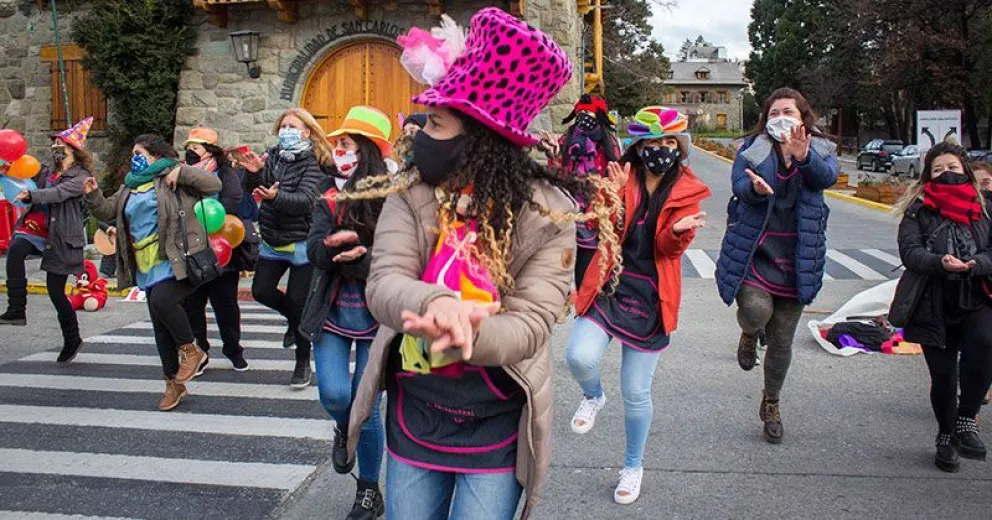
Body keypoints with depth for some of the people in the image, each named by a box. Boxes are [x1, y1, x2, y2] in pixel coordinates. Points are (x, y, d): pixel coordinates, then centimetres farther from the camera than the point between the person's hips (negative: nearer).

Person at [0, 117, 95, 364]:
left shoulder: (81, 176, -6)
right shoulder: (49, 169, 14)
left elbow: (58, 193, -21)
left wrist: (31, 195, -34)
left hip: (61, 238, -5)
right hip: (36, 229, 6)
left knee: (56, 292, -1)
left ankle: (72, 340, 19)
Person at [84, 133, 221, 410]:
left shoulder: (175, 178, -3)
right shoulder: (130, 186, 18)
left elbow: (214, 184, -13)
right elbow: (107, 211, 22)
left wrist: (181, 171, -19)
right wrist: (92, 196, 4)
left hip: (178, 263, -7)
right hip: (149, 268, 8)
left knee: (162, 301, -30)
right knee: (160, 326, 8)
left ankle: (191, 351, -6)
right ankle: (174, 383, 20)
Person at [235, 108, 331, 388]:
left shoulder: (314, 163, -11)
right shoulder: (274, 156, 6)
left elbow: (305, 200, -23)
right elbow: (255, 189, 1)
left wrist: (276, 196, -39)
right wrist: (255, 173, -19)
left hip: (301, 243, -6)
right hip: (272, 241, 6)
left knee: (298, 301, -1)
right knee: (261, 291, 2)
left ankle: (303, 362, 15)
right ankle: (296, 319, 33)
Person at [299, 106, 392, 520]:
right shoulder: (329, 197, 2)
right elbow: (315, 250, -10)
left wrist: (365, 258, -27)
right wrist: (341, 242, -28)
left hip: (375, 315, -3)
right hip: (332, 313, 3)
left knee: (366, 408, 3)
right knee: (334, 395, -12)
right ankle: (344, 431, 28)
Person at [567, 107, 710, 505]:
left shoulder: (688, 190, -1)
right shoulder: (623, 175, 2)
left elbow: (669, 248, -12)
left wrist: (679, 230, -34)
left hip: (650, 298, -1)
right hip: (607, 287, 1)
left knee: (635, 393, 6)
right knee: (579, 357, -23)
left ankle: (633, 466, 32)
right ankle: (593, 397, 16)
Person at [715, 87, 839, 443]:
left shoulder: (821, 150, 6)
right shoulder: (753, 149, 1)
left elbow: (827, 177, -16)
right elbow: (739, 184, -15)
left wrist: (803, 156, -37)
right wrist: (755, 188, -39)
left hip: (795, 258, 2)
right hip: (753, 251, -2)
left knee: (781, 343, 10)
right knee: (756, 310, -29)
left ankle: (771, 403, 35)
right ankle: (749, 332, 12)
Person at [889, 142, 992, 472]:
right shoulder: (918, 210, 3)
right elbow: (909, 251, -9)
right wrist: (941, 263, -28)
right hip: (933, 306, -1)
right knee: (943, 375, 5)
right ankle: (946, 439, 28)